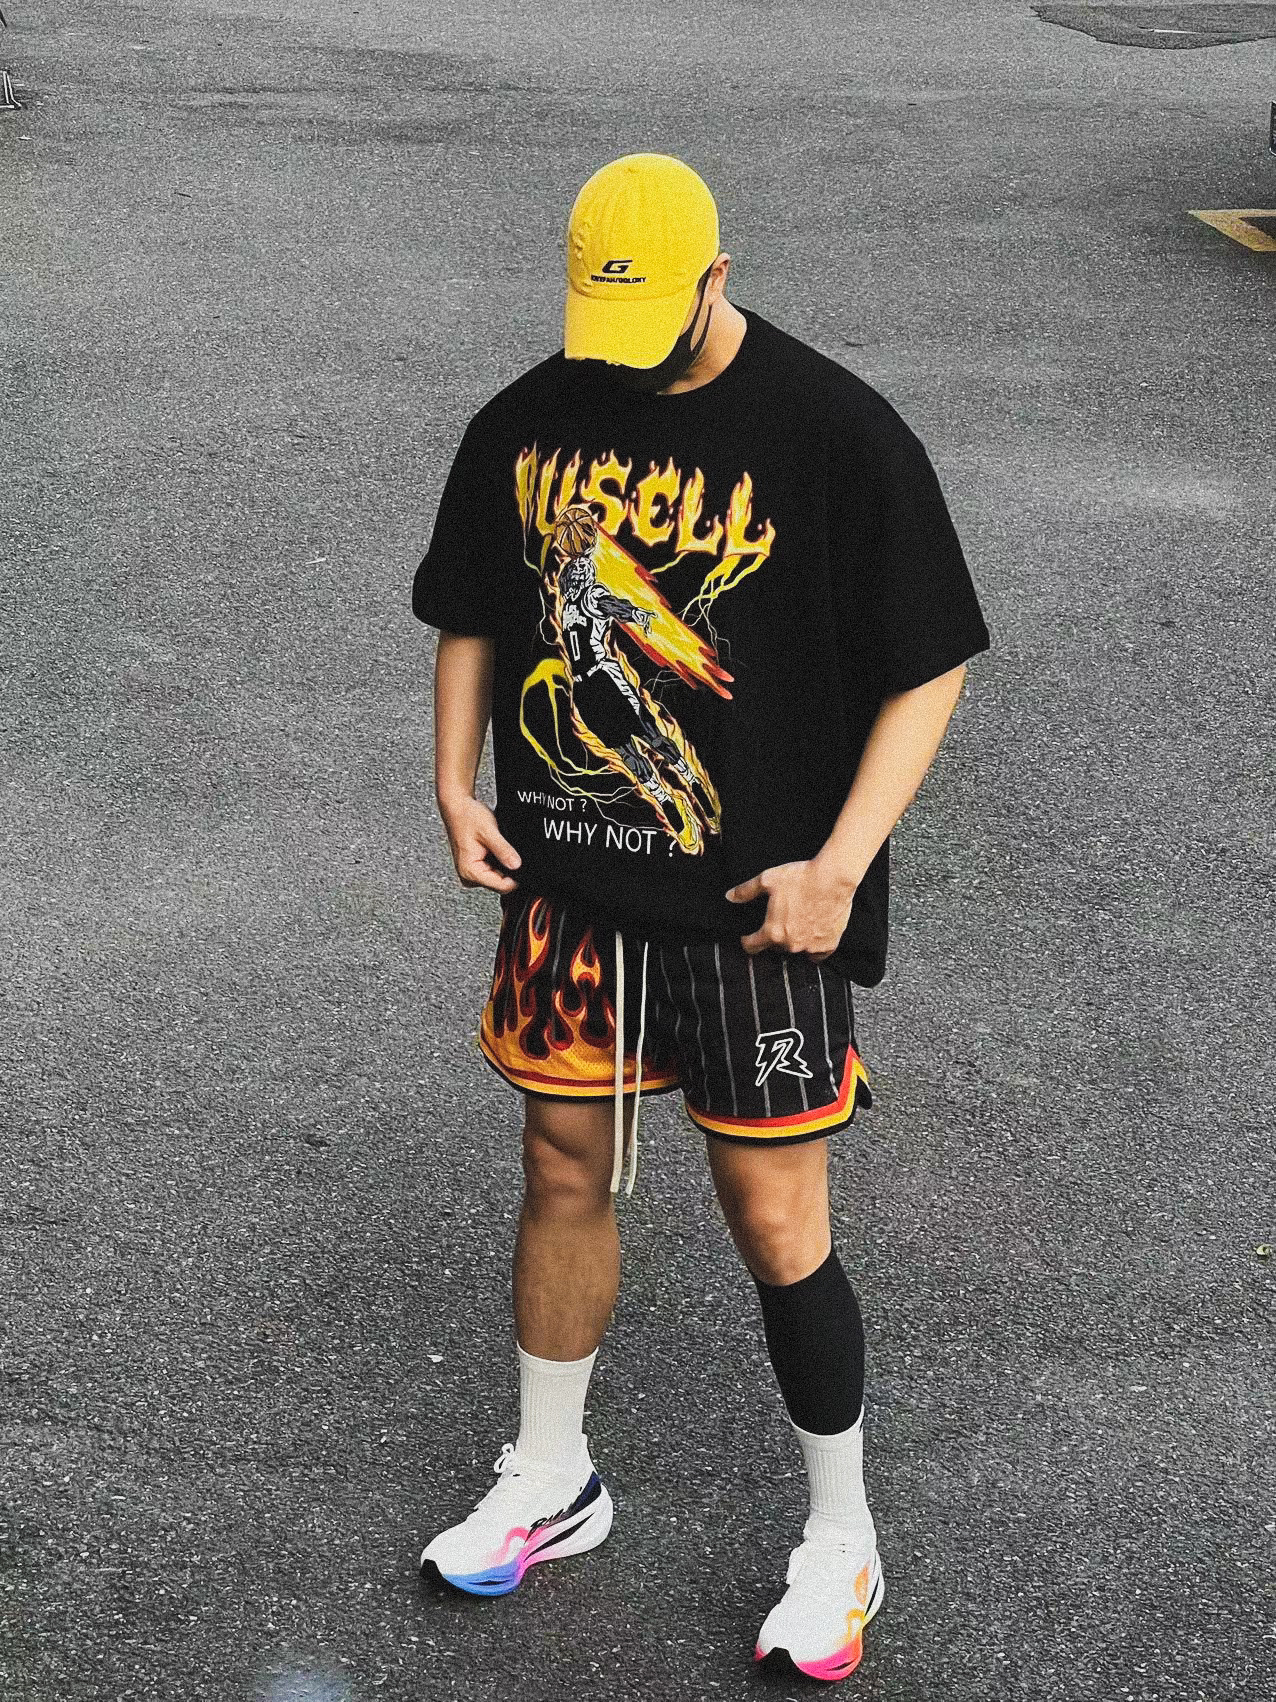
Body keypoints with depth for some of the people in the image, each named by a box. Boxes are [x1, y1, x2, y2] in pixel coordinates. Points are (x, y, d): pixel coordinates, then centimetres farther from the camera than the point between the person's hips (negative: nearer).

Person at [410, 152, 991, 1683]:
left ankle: (840, 1539, 22)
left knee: (776, 1220, 2)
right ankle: (549, 1482, 37)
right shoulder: (525, 424, 2)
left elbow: (927, 669, -8)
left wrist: (838, 865, -16)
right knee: (562, 1172, 15)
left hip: (758, 906, -4)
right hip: (567, 882, 4)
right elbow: (473, 619, 15)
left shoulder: (839, 436, -12)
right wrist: (457, 782, 0)